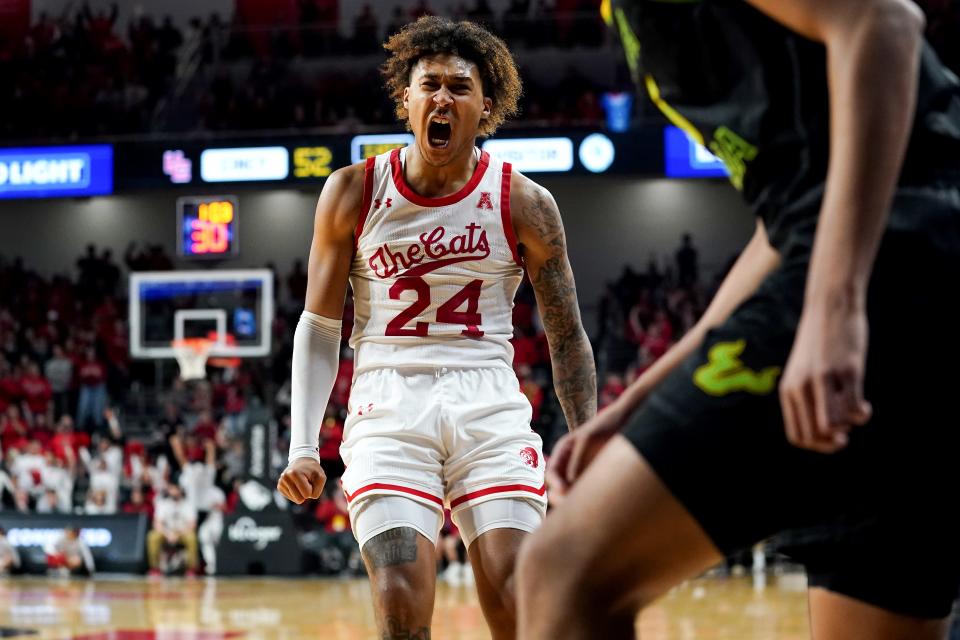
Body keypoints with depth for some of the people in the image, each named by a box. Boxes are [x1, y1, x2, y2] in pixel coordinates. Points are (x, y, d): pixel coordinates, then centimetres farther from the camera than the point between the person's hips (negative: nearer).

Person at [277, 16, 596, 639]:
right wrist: (304, 444, -1)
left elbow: (567, 339, 10)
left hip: (490, 407, 0)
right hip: (389, 406, 0)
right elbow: (320, 325, 9)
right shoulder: (353, 192, 3)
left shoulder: (524, 203, 2)